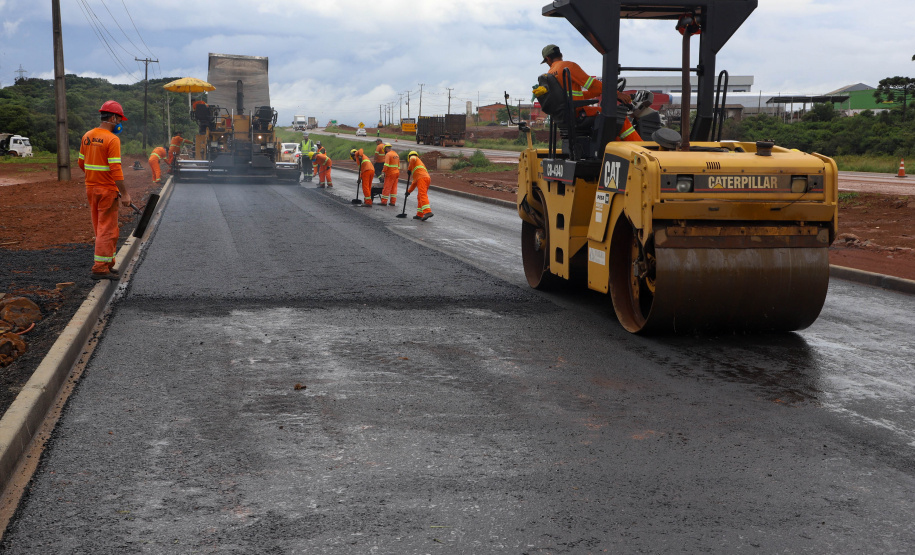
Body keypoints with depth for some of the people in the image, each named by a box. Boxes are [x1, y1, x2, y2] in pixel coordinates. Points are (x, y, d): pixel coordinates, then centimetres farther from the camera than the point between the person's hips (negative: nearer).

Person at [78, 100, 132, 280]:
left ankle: (108, 264, 23)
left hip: (91, 187, 8)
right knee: (107, 229, -2)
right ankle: (100, 268, -3)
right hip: (107, 190, -8)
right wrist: (124, 193, -19)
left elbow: (82, 164, 15)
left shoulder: (87, 136, 8)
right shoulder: (112, 139, -16)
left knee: (100, 229, 15)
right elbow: (115, 169, -21)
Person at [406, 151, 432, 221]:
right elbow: (415, 181, 40)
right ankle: (419, 214, 17)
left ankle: (428, 212, -35)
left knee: (422, 195, -20)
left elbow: (413, 159, -12)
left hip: (422, 178, -9)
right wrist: (409, 191, 41)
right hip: (427, 179, 9)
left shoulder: (413, 157, 19)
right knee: (419, 197, 17)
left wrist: (409, 169, 3)